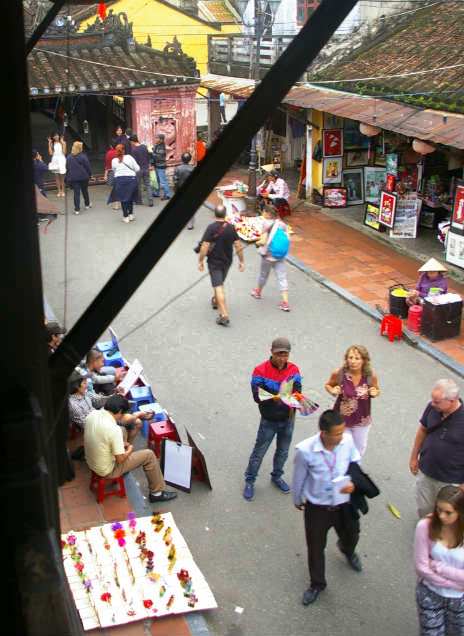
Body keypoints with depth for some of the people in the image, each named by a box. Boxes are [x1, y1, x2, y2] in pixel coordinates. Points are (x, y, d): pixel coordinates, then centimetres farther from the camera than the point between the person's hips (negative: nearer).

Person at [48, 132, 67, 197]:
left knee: (62, 177, 0)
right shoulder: (52, 144, 5)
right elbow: (50, 153, -2)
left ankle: (63, 191, 7)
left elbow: (64, 152, -10)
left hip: (61, 160, -3)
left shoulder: (63, 143, -2)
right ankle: (59, 191, 11)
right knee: (56, 177, 5)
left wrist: (62, 143, -14)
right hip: (55, 160, 3)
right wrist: (49, 143, -3)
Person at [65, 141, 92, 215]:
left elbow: (67, 168, 8)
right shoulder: (83, 156, -10)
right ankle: (87, 204, 36)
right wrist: (89, 174, 9)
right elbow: (88, 167, -6)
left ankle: (77, 209, -6)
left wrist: (68, 178, 16)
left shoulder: (69, 157, 1)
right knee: (85, 191, 18)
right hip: (83, 177, -1)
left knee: (76, 193, 1)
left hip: (73, 178, 1)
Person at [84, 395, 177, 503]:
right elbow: (120, 459, -23)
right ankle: (157, 493, 17)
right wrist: (129, 450, -2)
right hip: (107, 471, -8)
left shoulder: (92, 414, -10)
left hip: (91, 462, 8)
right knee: (149, 455, 4)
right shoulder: (114, 429, -31)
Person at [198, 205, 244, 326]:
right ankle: (215, 301, 50)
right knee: (220, 283, 27)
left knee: (218, 287, -6)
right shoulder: (231, 228, -5)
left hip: (214, 262, -5)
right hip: (227, 261, 5)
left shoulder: (211, 228, -17)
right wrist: (241, 261, 6)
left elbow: (204, 247, -18)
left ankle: (224, 315, -12)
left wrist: (200, 261, -7)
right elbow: (238, 246, -3)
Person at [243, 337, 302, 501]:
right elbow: (257, 396, -23)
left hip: (288, 419, 4)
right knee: (259, 452, 7)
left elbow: (298, 391, -8)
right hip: (269, 420, -4)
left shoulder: (294, 369, -4)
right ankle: (249, 482, 25)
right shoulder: (261, 370, -18)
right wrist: (274, 398, -41)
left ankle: (276, 477, 43)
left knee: (283, 452, 20)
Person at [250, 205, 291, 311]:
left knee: (263, 275, 19)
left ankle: (258, 292, 44)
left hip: (268, 255, -4)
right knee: (282, 277, 1)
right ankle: (285, 302, -5)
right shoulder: (282, 224, 2)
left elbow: (263, 241, -20)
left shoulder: (267, 224, -15)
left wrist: (257, 243, 0)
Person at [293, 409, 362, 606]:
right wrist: (297, 500, 5)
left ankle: (347, 550, 68)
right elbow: (299, 478, -11)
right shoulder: (305, 450, -30)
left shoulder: (347, 440, -22)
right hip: (317, 507, -3)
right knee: (315, 548, 16)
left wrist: (353, 482, -21)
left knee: (351, 536, 28)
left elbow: (356, 463, -2)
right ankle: (317, 584, 45)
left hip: (344, 503, 3)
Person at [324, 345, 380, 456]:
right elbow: (328, 385, 0)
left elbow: (376, 390, 2)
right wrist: (333, 391, -21)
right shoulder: (339, 373, -20)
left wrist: (374, 393, -20)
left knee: (360, 449, 23)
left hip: (362, 421, 2)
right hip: (341, 420, -2)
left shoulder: (371, 376, -18)